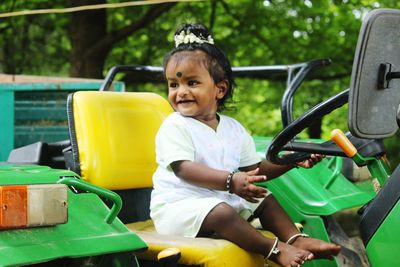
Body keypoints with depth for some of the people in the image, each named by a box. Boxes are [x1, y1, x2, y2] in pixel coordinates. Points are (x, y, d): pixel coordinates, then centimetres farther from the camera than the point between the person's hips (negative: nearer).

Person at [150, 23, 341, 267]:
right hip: (178, 207, -7)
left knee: (265, 199, 4)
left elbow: (256, 169, 12)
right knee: (221, 212, -31)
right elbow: (184, 169, -25)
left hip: (224, 199, 7)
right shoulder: (174, 127, -11)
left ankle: (296, 238, -9)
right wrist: (231, 181, -37)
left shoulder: (233, 129, 9)